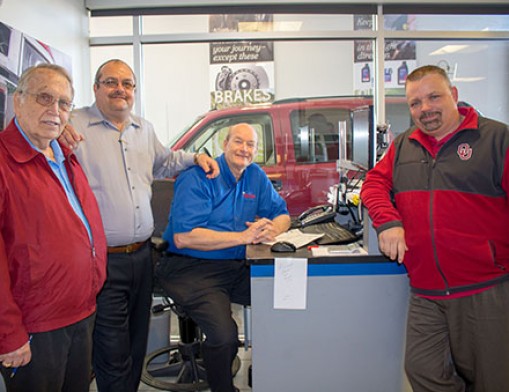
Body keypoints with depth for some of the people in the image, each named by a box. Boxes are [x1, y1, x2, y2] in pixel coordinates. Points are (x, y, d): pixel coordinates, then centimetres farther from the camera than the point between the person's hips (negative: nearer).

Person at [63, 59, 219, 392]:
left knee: (137, 344, 21)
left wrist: (195, 158, 17)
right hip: (103, 261, -6)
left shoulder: (145, 129, 15)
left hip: (142, 255, 7)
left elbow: (163, 162, 31)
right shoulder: (76, 126, -8)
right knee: (113, 355, 2)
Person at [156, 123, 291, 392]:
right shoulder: (197, 178, -11)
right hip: (190, 269, -6)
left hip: (236, 268, 7)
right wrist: (244, 236, -22)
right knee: (224, 334, -27)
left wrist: (270, 230, -12)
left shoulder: (256, 177, 10)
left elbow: (282, 215, 14)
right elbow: (183, 237, -21)